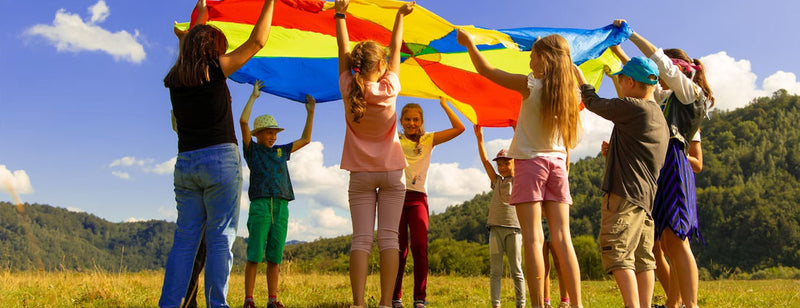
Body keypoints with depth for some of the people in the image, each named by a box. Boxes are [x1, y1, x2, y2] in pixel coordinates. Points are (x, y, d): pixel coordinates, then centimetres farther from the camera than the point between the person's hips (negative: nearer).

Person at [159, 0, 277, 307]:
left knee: (185, 238, 9)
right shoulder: (215, 69, -4)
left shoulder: (175, 79, 11)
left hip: (185, 164, 6)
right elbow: (257, 41, 0)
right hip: (220, 160, -5)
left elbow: (187, 51, 33)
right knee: (220, 239, -2)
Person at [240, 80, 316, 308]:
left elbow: (305, 139, 28)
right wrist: (253, 96, 4)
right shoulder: (252, 149, 9)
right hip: (260, 205, -4)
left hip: (281, 207, 4)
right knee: (254, 256, -6)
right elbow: (243, 121, -2)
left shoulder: (281, 151, 22)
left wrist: (310, 112, 23)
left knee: (275, 257, 4)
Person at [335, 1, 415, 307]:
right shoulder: (389, 88, -9)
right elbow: (395, 49, 4)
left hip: (360, 174, 1)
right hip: (391, 172, -1)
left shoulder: (349, 89, -7)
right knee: (389, 237, -3)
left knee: (361, 238, -3)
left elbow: (343, 49, 5)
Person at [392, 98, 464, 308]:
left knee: (420, 246, -11)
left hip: (418, 198, 0)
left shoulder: (428, 140, 13)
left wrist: (444, 104, 8)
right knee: (399, 248, -1)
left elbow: (459, 128, 7)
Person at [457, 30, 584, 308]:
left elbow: (486, 70, 0)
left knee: (532, 238, -7)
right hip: (557, 163, 5)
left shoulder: (530, 85, -8)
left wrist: (469, 43, 14)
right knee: (562, 238, 3)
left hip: (530, 162, -5)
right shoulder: (570, 91, 4)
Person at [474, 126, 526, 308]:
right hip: (495, 228, 3)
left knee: (516, 270, 1)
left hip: (513, 228, -3)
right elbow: (484, 160, 11)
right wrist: (479, 138, 4)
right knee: (495, 271, 1)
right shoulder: (497, 181, 16)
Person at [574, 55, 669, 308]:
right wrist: (611, 153, 24)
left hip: (625, 193, -10)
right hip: (646, 196, 10)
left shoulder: (632, 107, -9)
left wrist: (580, 78, 19)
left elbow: (594, 103, 4)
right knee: (642, 257, 8)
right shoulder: (659, 117, 20)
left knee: (618, 253, -10)